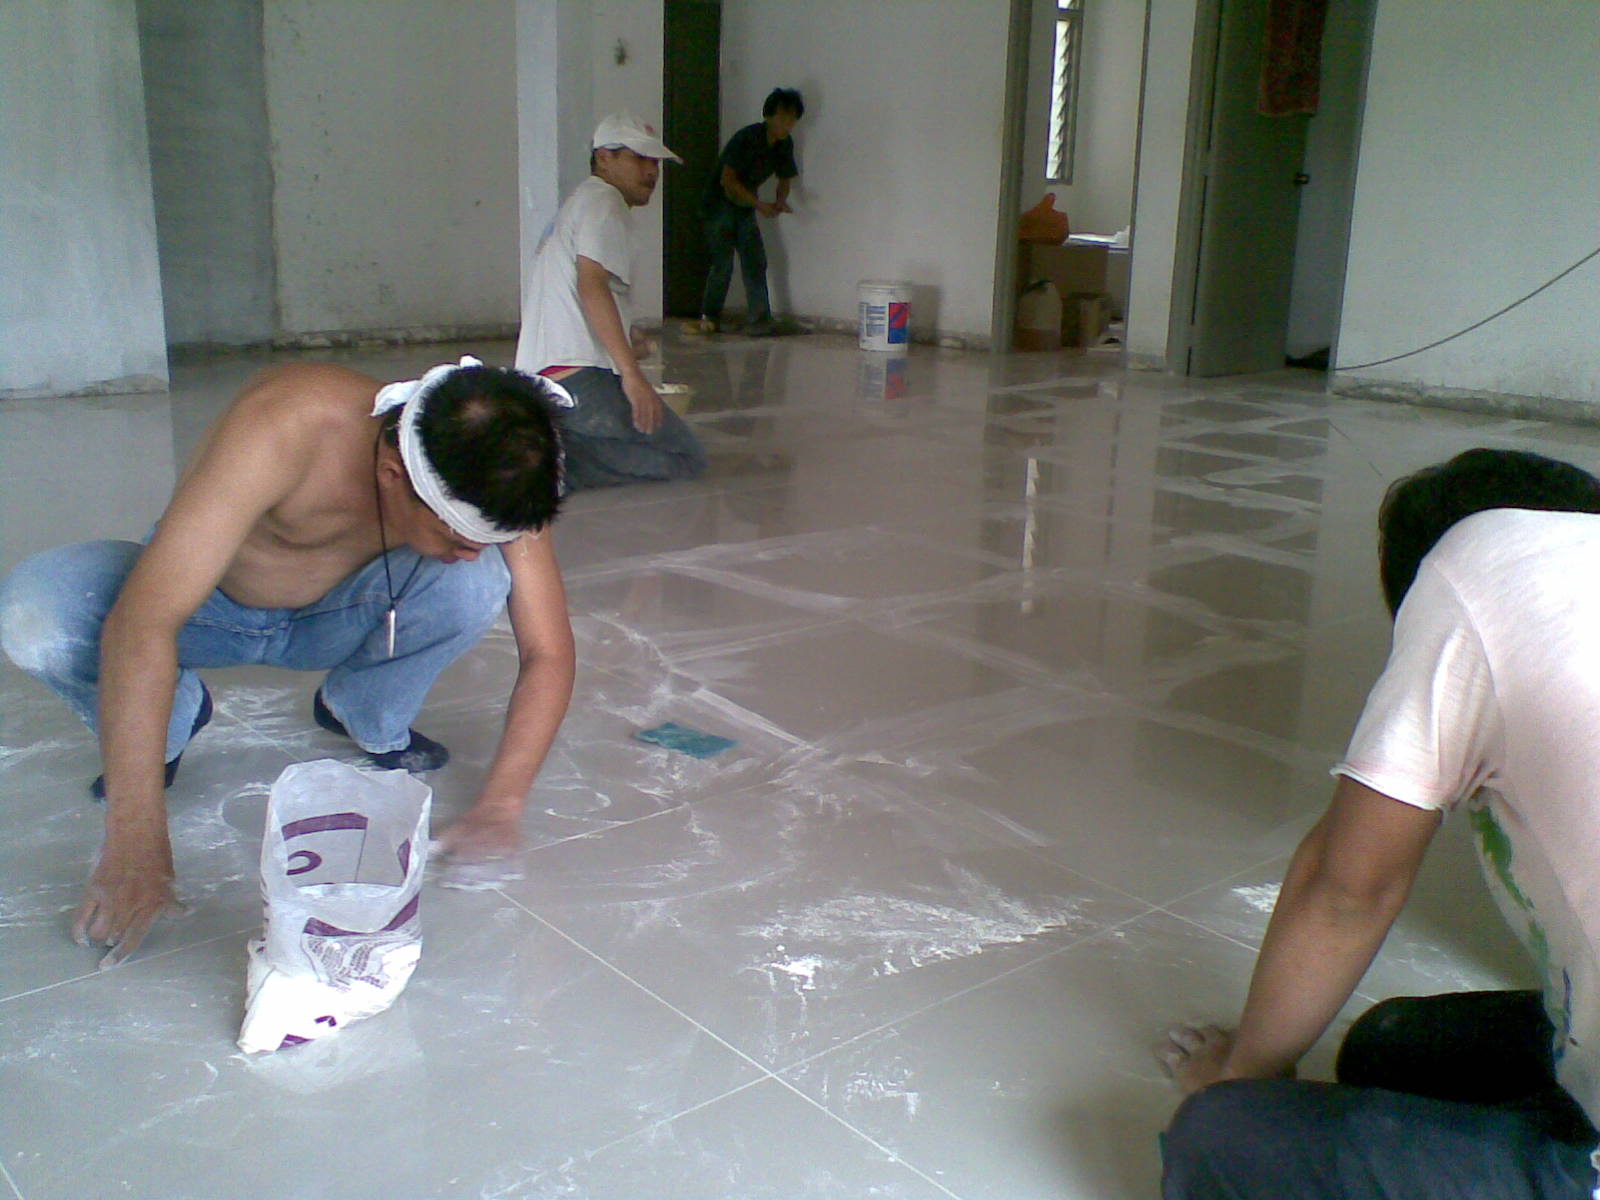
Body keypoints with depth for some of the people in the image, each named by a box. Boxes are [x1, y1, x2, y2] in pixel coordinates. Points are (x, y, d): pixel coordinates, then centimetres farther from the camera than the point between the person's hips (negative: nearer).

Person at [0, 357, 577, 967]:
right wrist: (135, 847, -44)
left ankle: (367, 719, 2)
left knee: (477, 587, -29)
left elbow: (548, 652, -21)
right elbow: (141, 625, -42)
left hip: (331, 616, 2)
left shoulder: (492, 483, -26)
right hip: (201, 602, -2)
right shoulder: (285, 426, -39)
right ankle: (171, 722, -1)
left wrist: (499, 805, -35)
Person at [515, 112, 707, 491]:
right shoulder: (603, 200, -2)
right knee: (686, 459, -7)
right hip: (580, 374, -10)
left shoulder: (577, 203, 30)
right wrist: (631, 372, -23)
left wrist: (627, 339, 19)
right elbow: (592, 285, -17)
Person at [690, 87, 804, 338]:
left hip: (745, 208, 7)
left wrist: (780, 201, -11)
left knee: (755, 262, -3)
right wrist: (759, 204, -29)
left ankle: (759, 320, -3)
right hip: (719, 204, -7)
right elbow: (728, 179, -24)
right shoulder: (747, 138, -23)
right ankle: (709, 317, 7)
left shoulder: (784, 144, -1)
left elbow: (785, 178, 11)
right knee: (723, 263, -9)